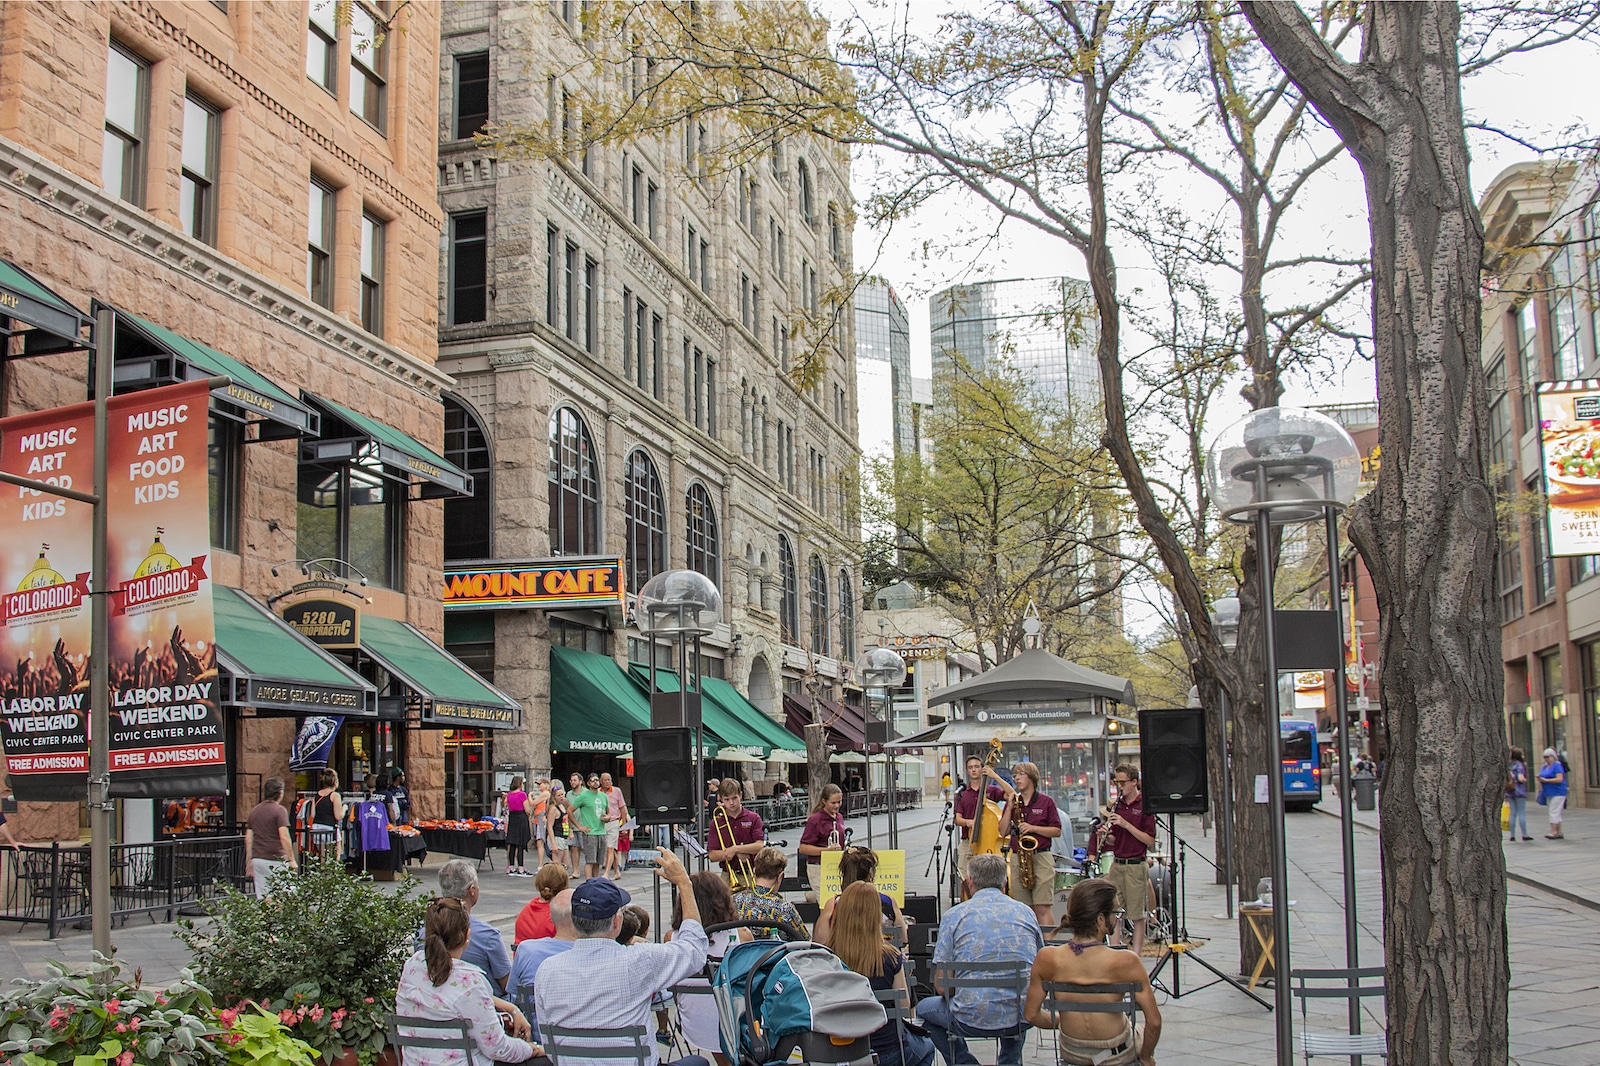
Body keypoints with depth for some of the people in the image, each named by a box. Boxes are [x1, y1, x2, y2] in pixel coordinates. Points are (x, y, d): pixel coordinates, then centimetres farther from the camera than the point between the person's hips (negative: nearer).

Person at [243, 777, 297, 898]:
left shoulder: (254, 810, 13)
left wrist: (249, 862, 21)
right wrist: (291, 860, -11)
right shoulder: (279, 810, -9)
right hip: (276, 860, -6)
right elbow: (284, 837, -17)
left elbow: (248, 839, 15)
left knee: (261, 898, 6)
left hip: (258, 859, 6)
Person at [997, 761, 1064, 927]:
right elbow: (1003, 831, 6)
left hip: (1041, 858, -4)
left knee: (1042, 908, -11)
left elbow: (1057, 831, 0)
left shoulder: (1046, 802, 3)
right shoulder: (1013, 801, 13)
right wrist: (1010, 807, -4)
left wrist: (1033, 828, -12)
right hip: (1018, 859, 4)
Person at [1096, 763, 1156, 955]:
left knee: (1137, 915, 1)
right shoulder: (1118, 805, 12)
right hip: (1116, 865, 6)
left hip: (1136, 866, -6)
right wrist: (1106, 835, -5)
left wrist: (1126, 825, -18)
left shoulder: (1144, 805, -6)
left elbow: (1150, 840, -11)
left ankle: (1135, 956, 7)